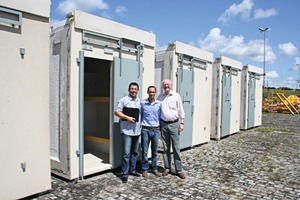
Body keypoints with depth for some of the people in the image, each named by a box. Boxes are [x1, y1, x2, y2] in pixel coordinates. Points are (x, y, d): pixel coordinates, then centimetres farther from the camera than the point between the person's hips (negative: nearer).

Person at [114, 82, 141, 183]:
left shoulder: (140, 101, 12)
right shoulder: (123, 100, -3)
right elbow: (117, 112, -6)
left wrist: (141, 124, 7)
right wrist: (127, 117, -17)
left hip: (136, 130, 6)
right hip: (126, 130, -6)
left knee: (135, 152, 15)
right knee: (126, 153, -6)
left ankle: (132, 170, 30)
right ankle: (124, 174, 4)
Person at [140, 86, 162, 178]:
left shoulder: (159, 104, 3)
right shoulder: (142, 103, 0)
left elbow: (160, 116, 8)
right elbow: (140, 116, 6)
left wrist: (160, 128, 4)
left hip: (156, 130, 2)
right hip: (145, 130, -1)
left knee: (155, 151, 11)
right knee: (144, 151, 4)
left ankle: (154, 169, 24)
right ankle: (145, 169, 17)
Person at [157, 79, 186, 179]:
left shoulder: (176, 96, 0)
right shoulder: (160, 97, 6)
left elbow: (181, 110, 1)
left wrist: (182, 123, -4)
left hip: (174, 124, -2)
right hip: (163, 124, 2)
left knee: (176, 148, 1)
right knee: (165, 148, 9)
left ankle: (179, 170, 10)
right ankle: (167, 168, 20)